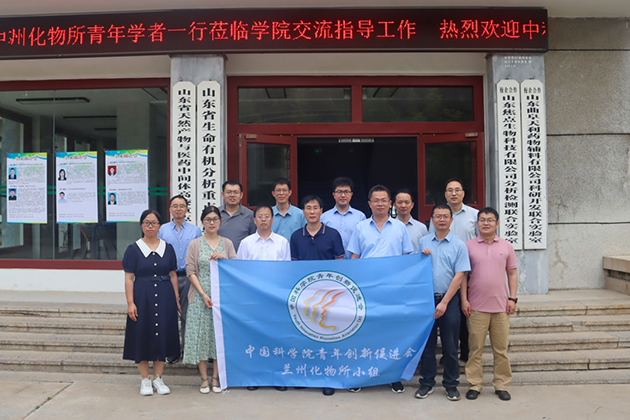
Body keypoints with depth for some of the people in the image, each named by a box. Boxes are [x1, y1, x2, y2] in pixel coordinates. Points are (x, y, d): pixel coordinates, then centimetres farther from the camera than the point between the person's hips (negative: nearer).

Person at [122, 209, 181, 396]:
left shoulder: (168, 248, 8)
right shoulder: (133, 249, 1)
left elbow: (173, 275, 10)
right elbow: (129, 278, -2)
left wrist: (176, 299, 5)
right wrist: (130, 302, -10)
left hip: (164, 297, 2)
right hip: (142, 297, -2)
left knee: (163, 335, 5)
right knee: (142, 336, 3)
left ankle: (158, 378, 19)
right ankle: (145, 380, 18)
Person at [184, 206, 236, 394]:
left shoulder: (227, 243, 9)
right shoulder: (195, 244, 5)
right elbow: (191, 272, 0)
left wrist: (224, 258, -14)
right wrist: (203, 295, -10)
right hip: (201, 296, -1)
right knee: (201, 335, 0)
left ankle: (216, 378, 14)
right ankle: (204, 379, 11)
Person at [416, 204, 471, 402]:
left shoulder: (458, 245, -1)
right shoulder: (423, 242, 8)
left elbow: (459, 275, -6)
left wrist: (444, 302, -11)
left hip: (449, 300, -2)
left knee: (450, 346, 5)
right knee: (427, 343, 8)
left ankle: (451, 385, 19)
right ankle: (427, 382, 20)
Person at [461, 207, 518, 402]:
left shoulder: (506, 246, 8)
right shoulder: (469, 246, 3)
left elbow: (512, 273, 11)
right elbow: (463, 274, 4)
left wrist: (513, 298, 2)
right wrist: (464, 299, -2)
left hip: (501, 305, 2)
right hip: (476, 306, -1)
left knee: (501, 348, 8)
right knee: (475, 347, 4)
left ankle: (501, 385, 21)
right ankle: (475, 385, 15)